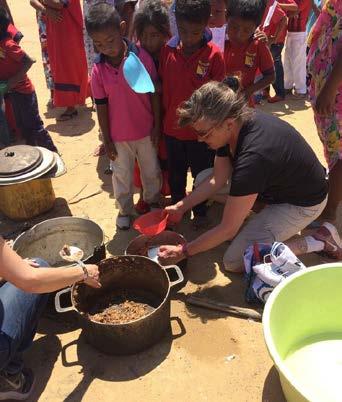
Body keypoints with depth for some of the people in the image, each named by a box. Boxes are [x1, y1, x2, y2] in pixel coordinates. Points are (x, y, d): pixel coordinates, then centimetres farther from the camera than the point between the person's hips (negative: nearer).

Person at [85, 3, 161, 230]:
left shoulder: (142, 57, -16)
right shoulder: (98, 70, -12)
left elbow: (154, 93, -8)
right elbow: (102, 107, -6)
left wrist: (157, 125, -4)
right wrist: (106, 140, -1)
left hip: (146, 131, 0)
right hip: (118, 136, 0)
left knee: (151, 171, 20)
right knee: (122, 176, 18)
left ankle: (152, 202, 46)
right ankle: (124, 210, 41)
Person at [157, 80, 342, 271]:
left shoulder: (252, 158, -39)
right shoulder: (236, 124, -14)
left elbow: (228, 229, -30)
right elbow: (217, 180, -1)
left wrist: (183, 251, -20)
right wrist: (180, 207, -7)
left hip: (302, 203, -8)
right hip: (277, 183, 8)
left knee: (234, 262, -12)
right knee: (202, 178, 2)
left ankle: (319, 241, -4)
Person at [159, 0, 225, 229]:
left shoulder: (214, 54, -15)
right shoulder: (168, 50, -7)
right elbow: (161, 86, 3)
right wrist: (161, 120, 4)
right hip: (172, 127, 3)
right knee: (175, 174, 21)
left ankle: (200, 212, 39)